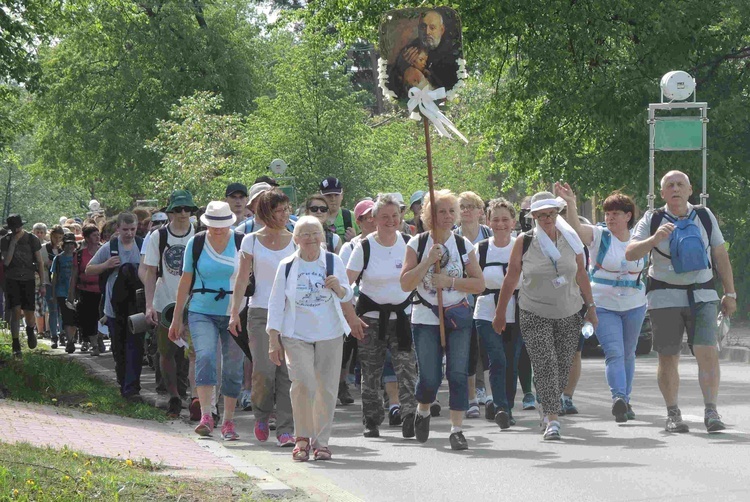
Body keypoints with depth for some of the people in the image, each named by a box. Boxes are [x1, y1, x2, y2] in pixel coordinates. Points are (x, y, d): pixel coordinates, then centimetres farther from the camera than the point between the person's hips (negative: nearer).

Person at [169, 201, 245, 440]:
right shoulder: (196, 243, 2)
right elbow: (185, 281, 9)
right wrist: (177, 318, 9)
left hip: (234, 313, 0)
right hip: (202, 312, 0)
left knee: (233, 367, 3)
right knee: (205, 356, -20)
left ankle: (228, 421, 14)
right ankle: (205, 416, -24)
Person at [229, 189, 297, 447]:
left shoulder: (295, 240, 8)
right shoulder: (252, 241, 4)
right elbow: (242, 278, 5)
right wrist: (234, 312, -2)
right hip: (260, 312, -1)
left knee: (288, 372, -6)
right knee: (264, 370, -11)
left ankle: (285, 430, -3)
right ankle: (261, 416, 16)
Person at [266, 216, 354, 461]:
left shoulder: (334, 262, 6)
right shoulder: (287, 266, 3)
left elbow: (346, 296, 15)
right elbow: (276, 303, 6)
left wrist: (337, 287, -9)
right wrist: (273, 340, 1)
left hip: (329, 335, 2)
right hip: (296, 335, -2)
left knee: (327, 388, 0)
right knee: (303, 384, -18)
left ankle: (321, 440, 15)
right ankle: (302, 438, -3)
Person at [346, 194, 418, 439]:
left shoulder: (409, 244, 1)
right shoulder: (365, 247, -5)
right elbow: (346, 281, -5)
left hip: (402, 314, 1)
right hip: (371, 315, -1)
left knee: (407, 368, -14)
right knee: (370, 373, 4)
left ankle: (409, 417, -17)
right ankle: (371, 421, 15)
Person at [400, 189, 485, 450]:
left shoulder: (463, 245, 3)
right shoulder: (417, 244, -1)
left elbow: (479, 284, 1)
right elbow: (406, 284, -7)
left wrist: (450, 281, -12)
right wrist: (427, 262, -17)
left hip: (458, 316, 1)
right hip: (426, 318, -1)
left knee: (458, 373, -6)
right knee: (429, 378, -4)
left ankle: (457, 429, 0)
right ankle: (422, 412, 27)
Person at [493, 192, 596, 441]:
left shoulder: (570, 239, 4)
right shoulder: (524, 242, -2)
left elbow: (581, 275, 13)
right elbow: (511, 278, 4)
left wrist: (590, 306, 11)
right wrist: (500, 313, 6)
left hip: (568, 313, 3)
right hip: (535, 314, -3)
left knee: (563, 366, 6)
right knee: (545, 365, -15)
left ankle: (546, 408, 29)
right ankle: (552, 419, -17)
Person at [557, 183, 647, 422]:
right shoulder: (599, 236, -7)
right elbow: (576, 228, -25)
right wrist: (570, 204, -42)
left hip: (634, 306, 4)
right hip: (603, 306, -4)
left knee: (628, 354, 13)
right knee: (614, 353, -17)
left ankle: (625, 401, 24)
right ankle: (619, 398, -29)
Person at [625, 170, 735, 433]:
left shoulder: (705, 217, 7)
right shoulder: (652, 220, 1)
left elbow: (720, 256, 13)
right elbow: (630, 253, -8)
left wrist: (730, 293, 11)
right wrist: (655, 239, -25)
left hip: (702, 295, 1)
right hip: (665, 297, -1)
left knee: (707, 352, -13)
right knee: (668, 358, 1)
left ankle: (711, 412, -13)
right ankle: (673, 414, 11)